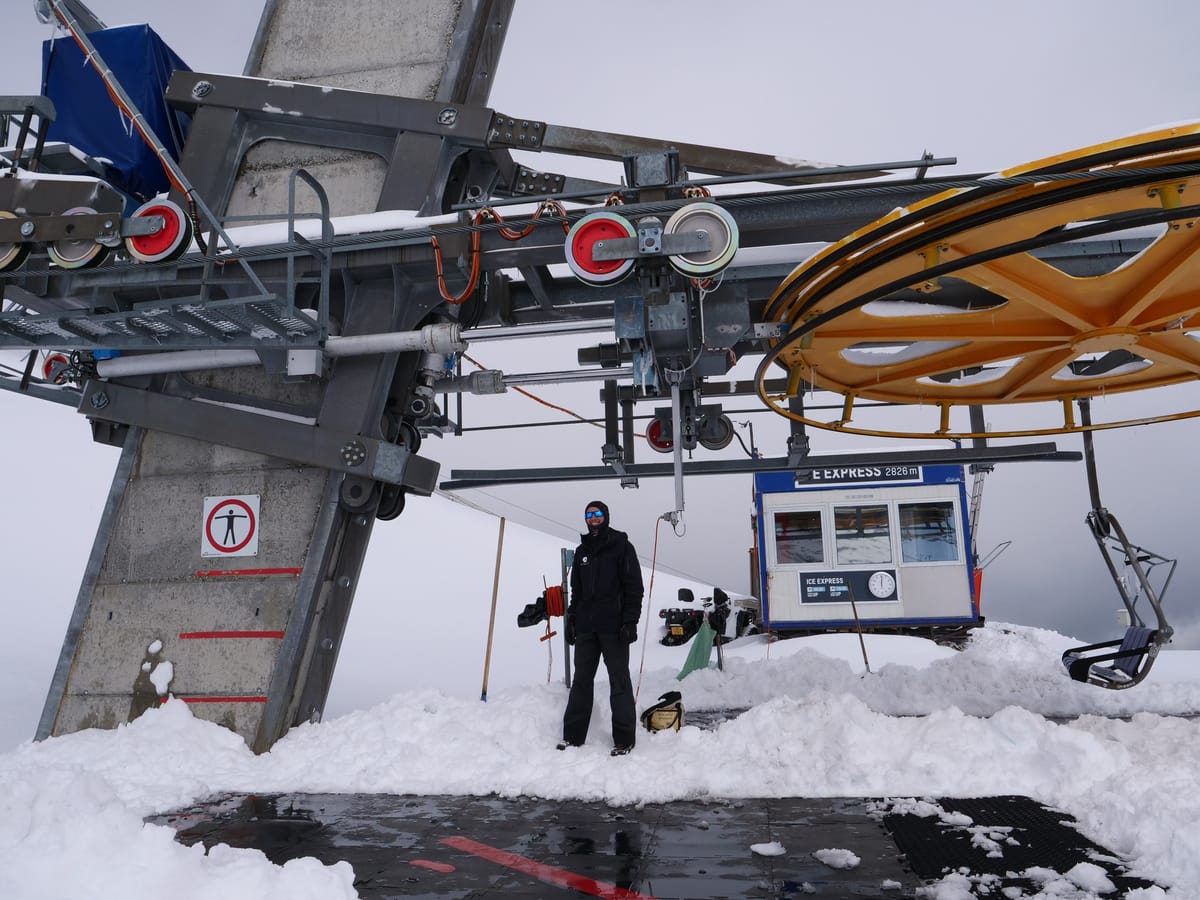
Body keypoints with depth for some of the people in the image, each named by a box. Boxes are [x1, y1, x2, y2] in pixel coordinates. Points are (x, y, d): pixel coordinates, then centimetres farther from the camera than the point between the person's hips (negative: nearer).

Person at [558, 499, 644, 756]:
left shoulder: (621, 546, -1)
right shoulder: (582, 551, 15)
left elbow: (634, 587, -6)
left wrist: (630, 621, -13)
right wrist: (571, 620, 13)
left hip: (614, 627, -5)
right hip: (586, 626, 5)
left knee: (619, 681, 1)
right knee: (581, 679, 9)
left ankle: (624, 739, 7)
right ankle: (573, 735, 16)